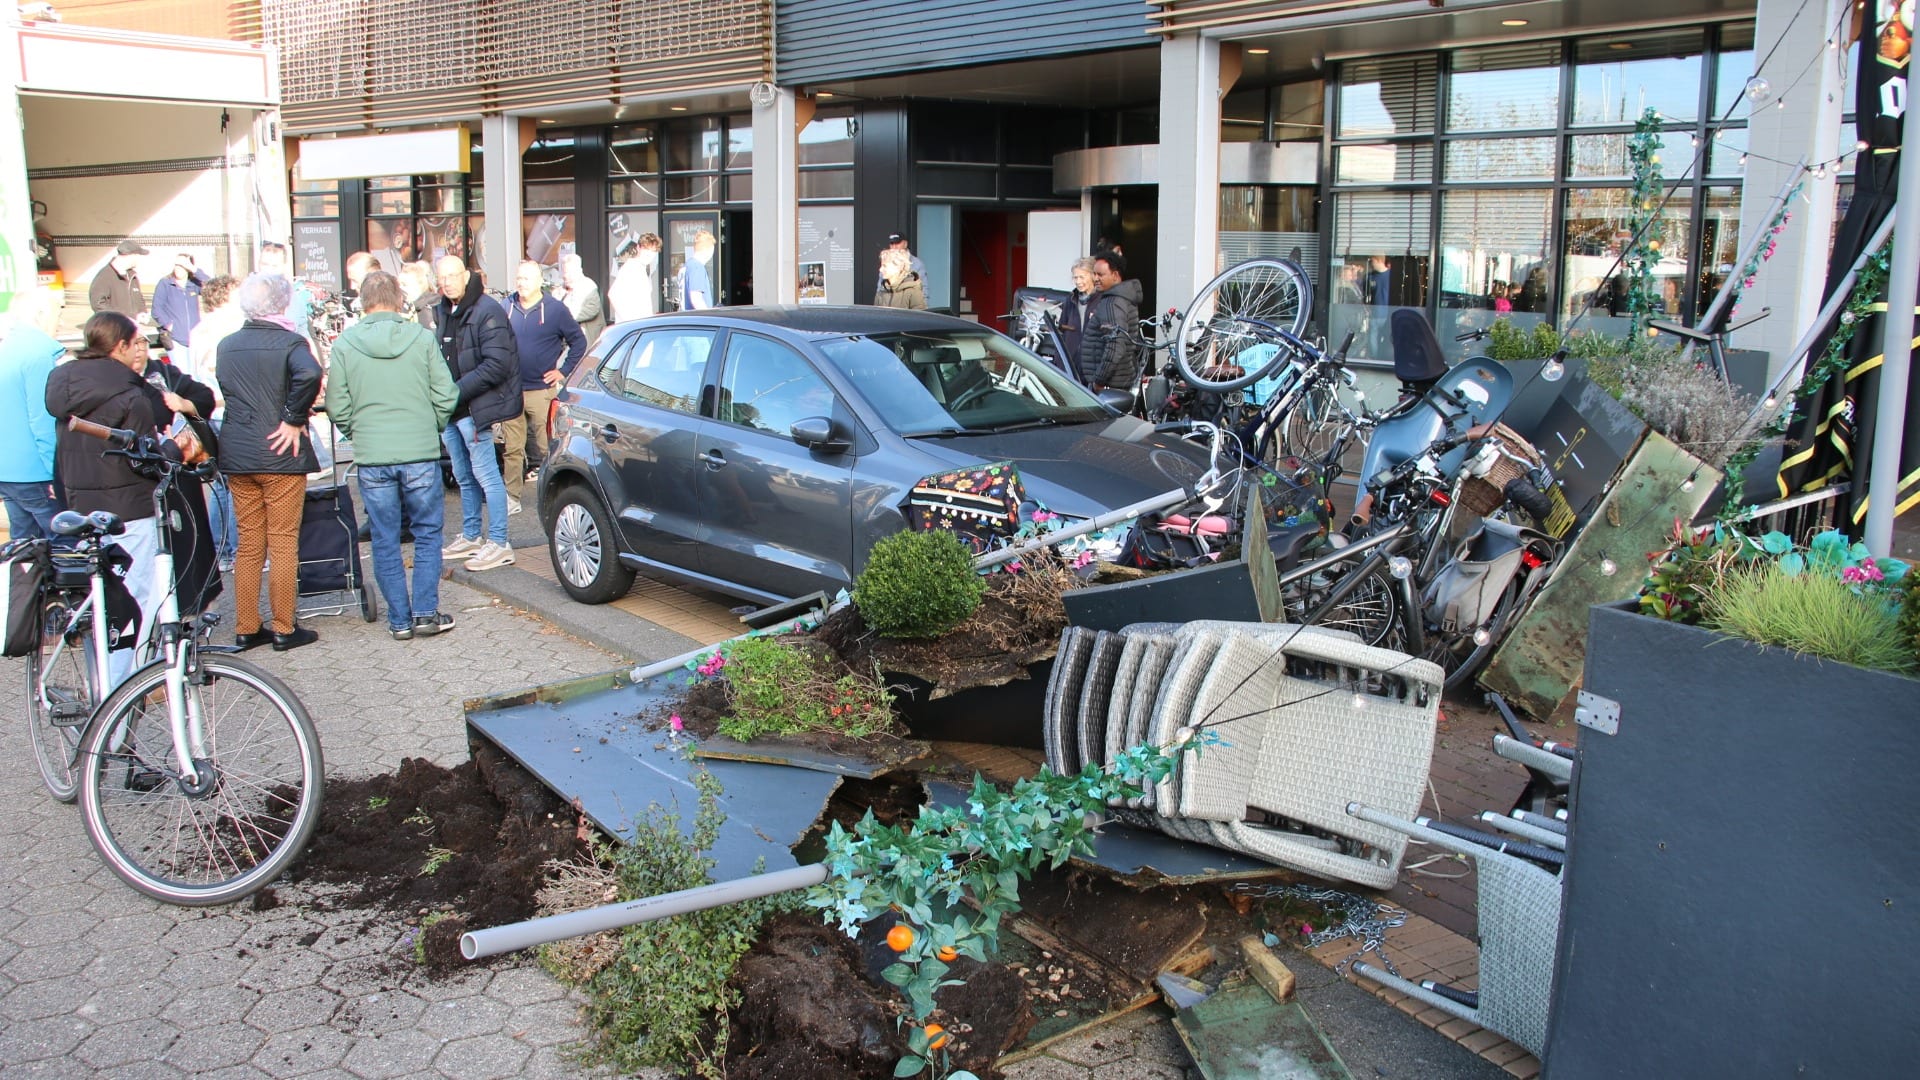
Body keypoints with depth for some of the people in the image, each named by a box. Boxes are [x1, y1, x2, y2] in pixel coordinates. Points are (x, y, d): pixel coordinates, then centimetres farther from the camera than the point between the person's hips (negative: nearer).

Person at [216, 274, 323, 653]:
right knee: (283, 543, 3)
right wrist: (294, 419, -18)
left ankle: (245, 629, 16)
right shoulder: (289, 341, -9)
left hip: (235, 455, 5)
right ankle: (284, 629, 7)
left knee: (248, 543, 12)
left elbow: (224, 390, 12)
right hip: (281, 453, -5)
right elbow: (309, 374, -28)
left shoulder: (227, 345, 9)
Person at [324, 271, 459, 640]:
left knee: (384, 541, 10)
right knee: (427, 533, 12)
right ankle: (426, 614, 9)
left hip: (371, 457, 1)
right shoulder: (422, 337, -4)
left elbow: (337, 407, 0)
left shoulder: (344, 344, -2)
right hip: (420, 454, -1)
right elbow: (445, 397, -2)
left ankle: (399, 619, 14)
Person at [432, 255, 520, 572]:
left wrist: (457, 391, -19)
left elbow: (497, 365, -19)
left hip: (474, 408, -8)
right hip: (451, 409, 8)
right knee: (464, 477, 17)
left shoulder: (487, 311, -13)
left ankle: (499, 544, 0)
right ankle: (470, 537, 28)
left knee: (485, 475, -5)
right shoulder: (442, 312, 12)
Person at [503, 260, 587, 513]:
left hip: (542, 390, -3)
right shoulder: (506, 308, 9)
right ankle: (512, 497, 10)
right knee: (511, 447, 4)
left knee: (548, 447, -2)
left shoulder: (555, 309, 1)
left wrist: (564, 371, 0)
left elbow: (578, 341, 6)